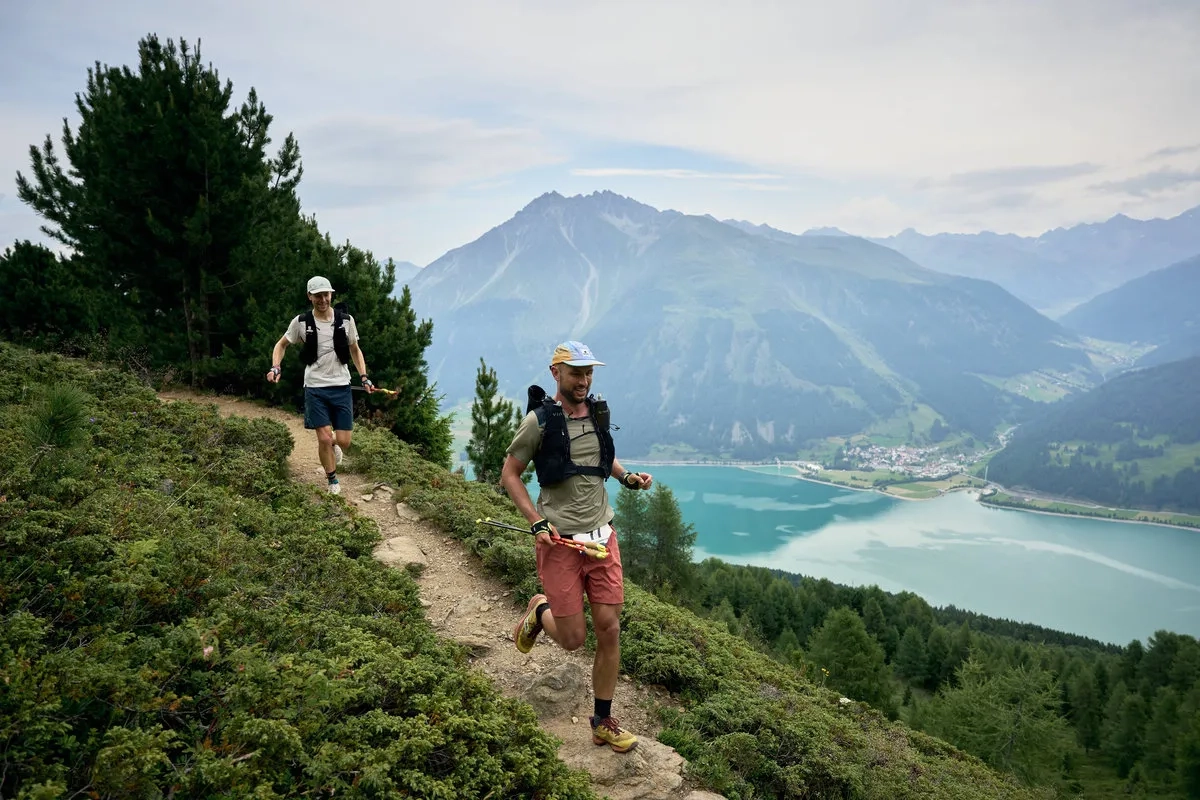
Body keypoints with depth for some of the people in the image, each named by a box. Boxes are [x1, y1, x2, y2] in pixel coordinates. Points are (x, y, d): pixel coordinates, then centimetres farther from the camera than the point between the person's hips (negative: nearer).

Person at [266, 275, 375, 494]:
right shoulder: (301, 322, -3)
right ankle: (332, 480, 17)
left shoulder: (346, 320, 0)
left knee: (343, 441, -1)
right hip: (315, 388, -1)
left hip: (341, 387, 1)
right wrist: (275, 368, -6)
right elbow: (281, 345, 11)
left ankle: (333, 446, 38)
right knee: (324, 439, -7)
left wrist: (364, 377, 3)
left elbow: (355, 349, 13)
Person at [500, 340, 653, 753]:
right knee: (573, 638, 0)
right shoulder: (539, 420, -9)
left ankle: (603, 721, 20)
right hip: (560, 540, -4)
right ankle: (540, 612, 34)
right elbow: (509, 475, -3)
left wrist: (628, 477, 5)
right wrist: (536, 522, -14)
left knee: (609, 629, 4)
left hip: (602, 536, 5)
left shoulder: (598, 413, 6)